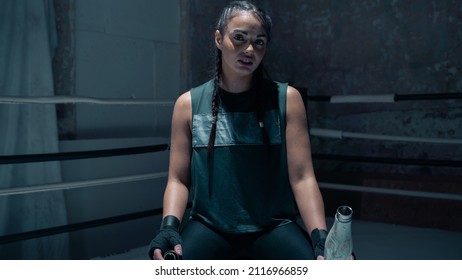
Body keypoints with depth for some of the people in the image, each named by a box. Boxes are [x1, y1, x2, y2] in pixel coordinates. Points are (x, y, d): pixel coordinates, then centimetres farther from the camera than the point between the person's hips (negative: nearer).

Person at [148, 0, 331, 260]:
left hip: (274, 227, 0)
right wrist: (170, 225, -16)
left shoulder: (286, 99, 1)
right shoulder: (189, 104, 3)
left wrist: (320, 237, -17)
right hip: (209, 226, 1)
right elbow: (179, 179, 3)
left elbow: (302, 177, -4)